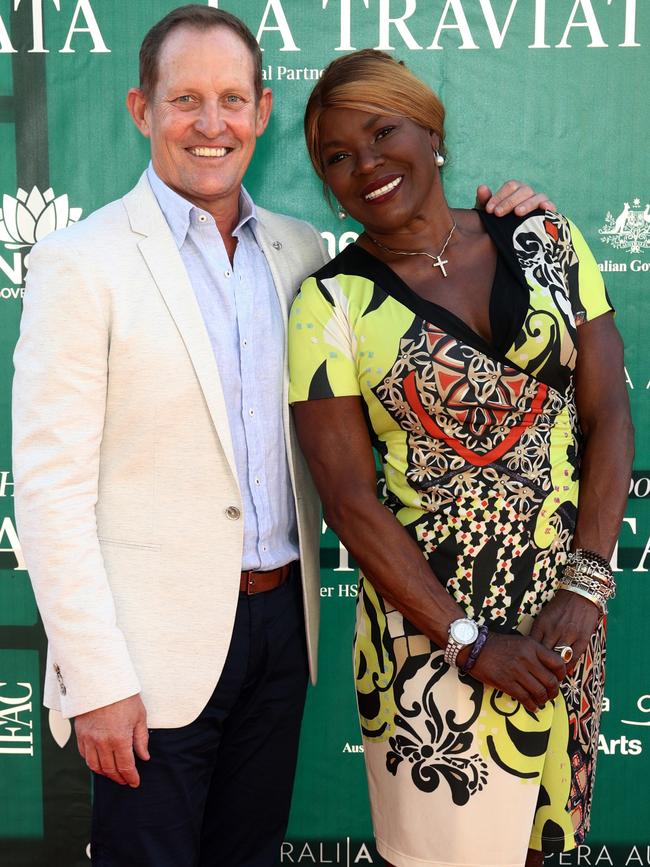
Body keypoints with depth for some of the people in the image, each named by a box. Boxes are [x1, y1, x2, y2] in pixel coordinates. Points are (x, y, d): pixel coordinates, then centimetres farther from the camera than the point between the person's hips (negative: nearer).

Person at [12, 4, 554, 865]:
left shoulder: (301, 250, 6)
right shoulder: (80, 264, -10)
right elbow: (50, 492, -12)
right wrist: (97, 681, -14)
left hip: (281, 622, 5)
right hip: (155, 644, -5)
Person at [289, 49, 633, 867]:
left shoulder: (546, 239, 1)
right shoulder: (331, 302, -8)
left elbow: (609, 415, -1)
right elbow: (349, 498, -11)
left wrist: (585, 586, -11)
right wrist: (472, 643, -14)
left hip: (564, 611, 3)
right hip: (429, 618, -3)